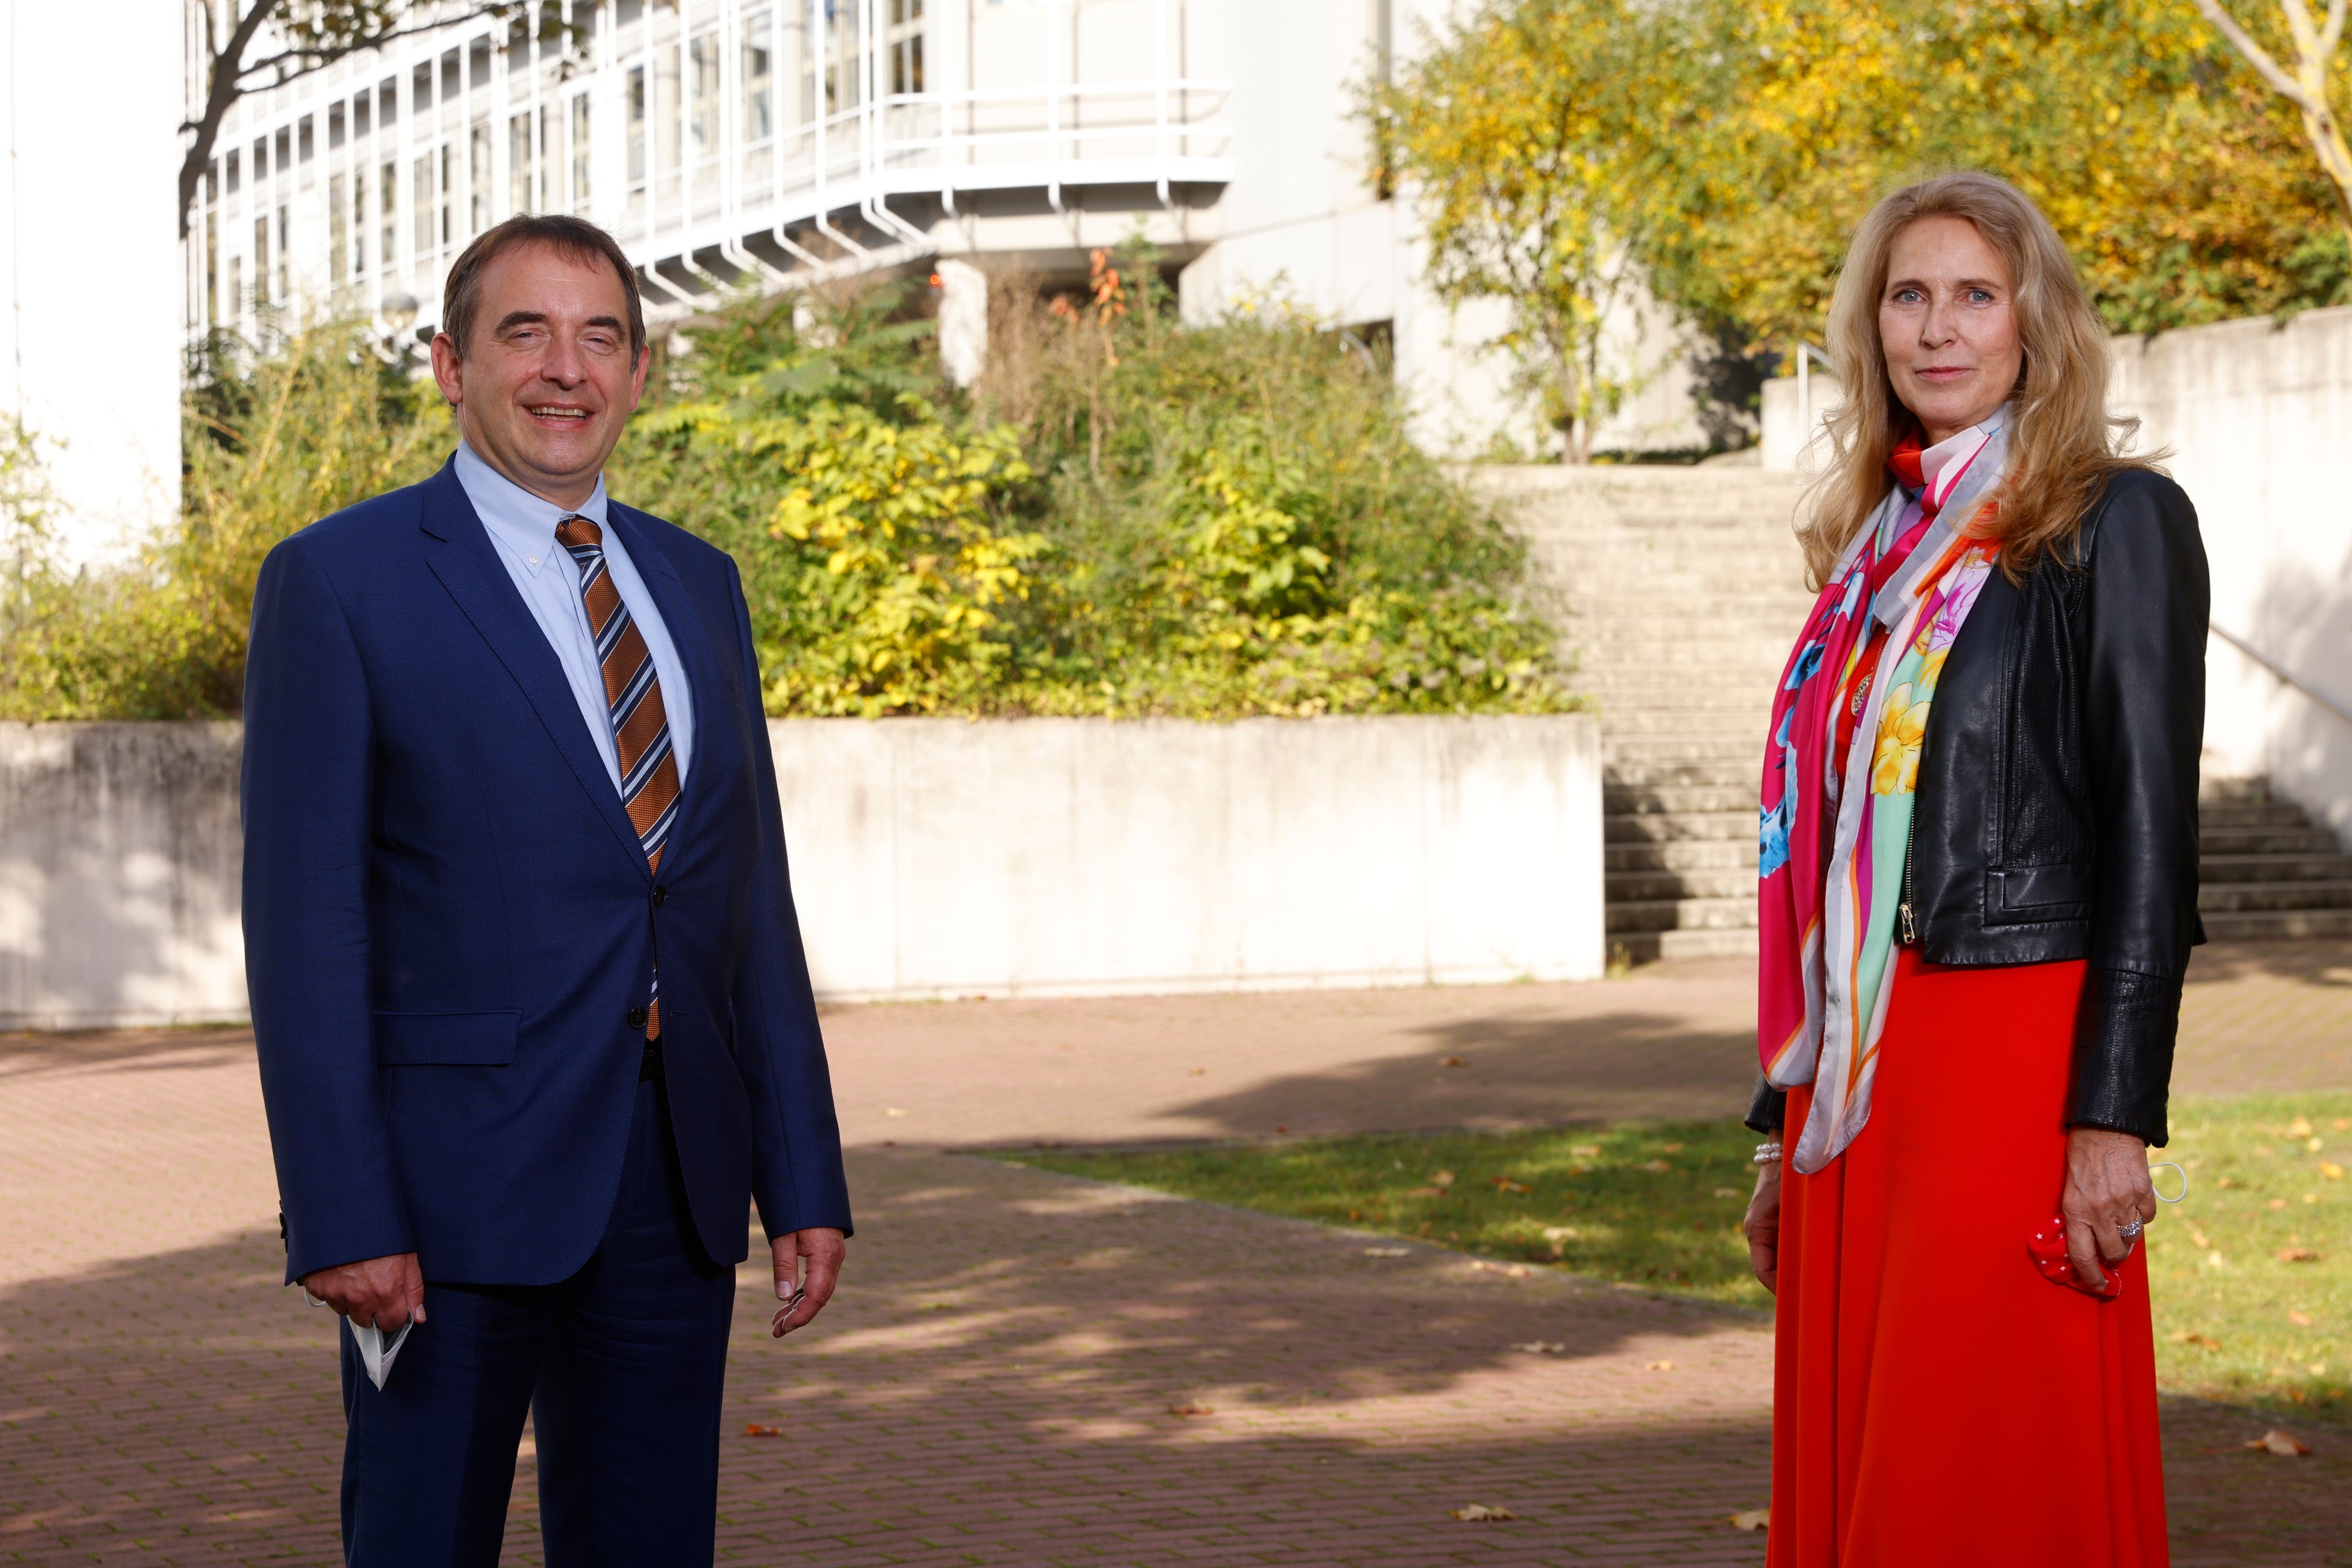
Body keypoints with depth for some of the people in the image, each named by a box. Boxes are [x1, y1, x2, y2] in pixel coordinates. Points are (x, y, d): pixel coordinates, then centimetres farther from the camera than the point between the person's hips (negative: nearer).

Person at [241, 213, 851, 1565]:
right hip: (459, 1176, -5)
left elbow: (755, 897, 14)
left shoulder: (699, 586, 14)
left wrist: (807, 1184, 9)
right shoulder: (341, 581, -4)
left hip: (679, 1179, 5)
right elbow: (305, 922, -9)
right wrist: (340, 1220, -16)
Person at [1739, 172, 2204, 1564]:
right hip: (1856, 1074, 7)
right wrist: (1785, 1129, 16)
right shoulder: (1878, 546, 16)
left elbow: (2150, 835, -10)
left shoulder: (2112, 524, -4)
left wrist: (2112, 1119, -17)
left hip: (2012, 1053, -7)